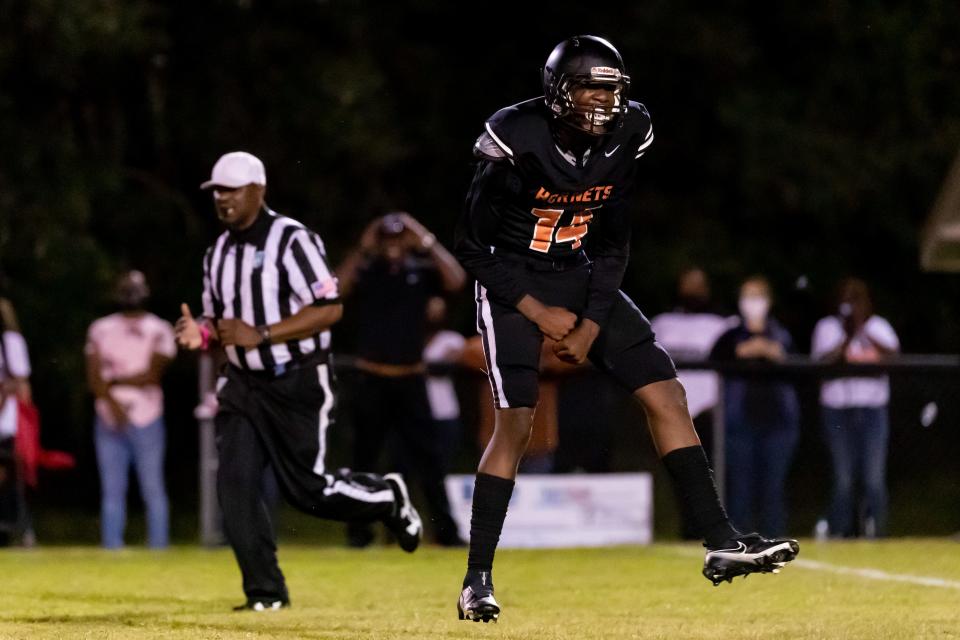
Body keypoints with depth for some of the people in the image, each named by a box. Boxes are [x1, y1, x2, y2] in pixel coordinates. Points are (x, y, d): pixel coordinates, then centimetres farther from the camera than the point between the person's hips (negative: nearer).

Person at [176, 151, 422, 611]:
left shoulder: (292, 240, -13)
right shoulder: (217, 254, 10)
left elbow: (329, 309, -20)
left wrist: (261, 335, -24)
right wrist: (201, 334, -5)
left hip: (299, 383, -6)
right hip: (243, 384, 6)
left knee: (308, 489, -2)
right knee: (235, 483, -9)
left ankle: (387, 497, 29)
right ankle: (266, 592, -4)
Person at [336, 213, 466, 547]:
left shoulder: (422, 270, 3)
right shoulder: (366, 271, 1)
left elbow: (456, 280, -12)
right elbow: (336, 290, -16)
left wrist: (427, 242, -15)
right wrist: (363, 250, -17)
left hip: (411, 379, 0)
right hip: (372, 379, 0)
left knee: (428, 456, -1)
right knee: (365, 455, 7)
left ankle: (445, 529, -1)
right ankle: (359, 529, 15)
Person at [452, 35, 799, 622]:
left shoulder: (624, 141, -7)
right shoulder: (518, 144, -22)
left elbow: (613, 246, 3)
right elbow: (473, 244, -13)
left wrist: (591, 324, -6)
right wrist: (539, 314, -14)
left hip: (582, 279, 6)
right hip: (513, 284, -6)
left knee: (665, 390, -4)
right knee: (516, 420, -18)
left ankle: (721, 544, -1)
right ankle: (478, 579, -11)